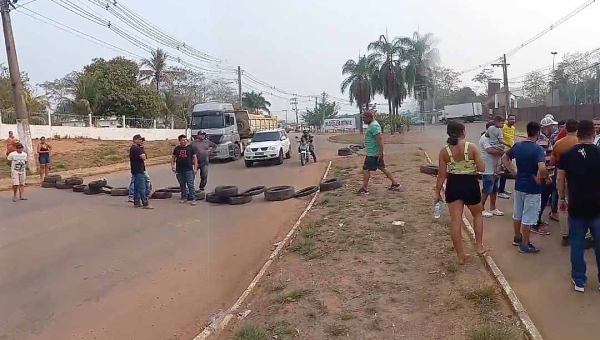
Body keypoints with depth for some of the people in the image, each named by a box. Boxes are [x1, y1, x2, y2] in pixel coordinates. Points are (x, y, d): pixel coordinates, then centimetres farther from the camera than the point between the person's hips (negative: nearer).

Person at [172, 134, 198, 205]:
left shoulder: (190, 148, 2)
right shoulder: (176, 148, 8)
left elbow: (195, 158, 3)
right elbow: (173, 157, 17)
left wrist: (195, 168, -4)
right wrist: (172, 166, 3)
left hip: (189, 170, -3)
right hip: (179, 170, 3)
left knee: (190, 184, -7)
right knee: (182, 185, 12)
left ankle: (192, 199, -6)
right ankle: (184, 197, 23)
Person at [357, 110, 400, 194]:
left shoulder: (373, 126, -19)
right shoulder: (372, 124, 14)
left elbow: (380, 139, -25)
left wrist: (380, 152, -26)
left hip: (373, 154, -10)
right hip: (375, 153, 10)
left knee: (366, 169, -4)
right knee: (382, 168, 15)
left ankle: (364, 188, 4)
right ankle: (395, 183, 20)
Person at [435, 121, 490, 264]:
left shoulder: (444, 150, -5)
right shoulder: (472, 147, -10)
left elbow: (442, 174, -3)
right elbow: (482, 168, -8)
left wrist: (437, 193, 5)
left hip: (453, 186, 1)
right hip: (470, 184, -1)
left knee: (455, 221, 6)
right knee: (477, 214, 26)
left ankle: (460, 255, 14)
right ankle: (479, 246, 28)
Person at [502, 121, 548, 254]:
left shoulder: (517, 145, 0)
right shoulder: (538, 149, -20)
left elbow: (504, 158, 12)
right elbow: (542, 168, -35)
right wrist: (539, 179, -16)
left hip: (519, 185, 7)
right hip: (532, 188, -6)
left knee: (517, 214, 19)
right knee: (527, 218, 4)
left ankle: (517, 238, 35)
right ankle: (524, 244, 13)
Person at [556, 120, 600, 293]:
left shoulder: (566, 155, -3)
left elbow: (561, 179, 2)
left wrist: (562, 199, 14)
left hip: (576, 206, 1)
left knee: (577, 244, 10)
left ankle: (579, 281, 16)